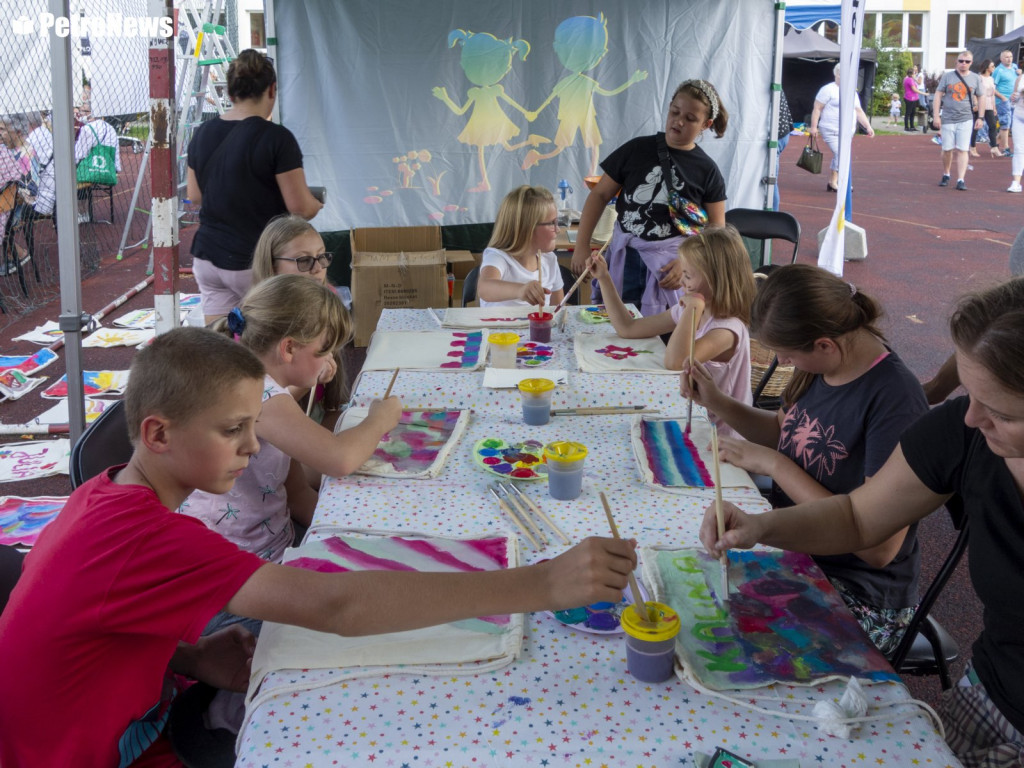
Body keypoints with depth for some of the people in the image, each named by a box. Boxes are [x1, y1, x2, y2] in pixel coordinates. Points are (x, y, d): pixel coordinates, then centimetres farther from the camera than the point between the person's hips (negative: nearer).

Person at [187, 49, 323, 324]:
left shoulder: (202, 134, 5)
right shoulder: (276, 138, -14)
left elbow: (195, 196, 15)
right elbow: (301, 208, -13)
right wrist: (316, 204, 9)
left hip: (206, 257, 6)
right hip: (254, 263, -6)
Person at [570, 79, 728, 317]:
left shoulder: (707, 171, 3)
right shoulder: (637, 149, 5)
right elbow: (600, 195, 8)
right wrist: (582, 245, -1)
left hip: (670, 265, -1)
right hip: (623, 259, 1)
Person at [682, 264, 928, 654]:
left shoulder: (895, 399, -26)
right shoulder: (821, 366, -2)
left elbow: (880, 546, -28)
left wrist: (775, 465, -23)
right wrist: (718, 403, 2)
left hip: (858, 598, -8)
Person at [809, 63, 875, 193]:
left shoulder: (852, 93, 16)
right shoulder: (828, 89, -6)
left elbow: (859, 111, 19)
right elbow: (817, 108, -8)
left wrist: (868, 126, 9)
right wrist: (813, 126, -14)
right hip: (831, 131, -7)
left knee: (838, 157, 10)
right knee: (840, 154, -19)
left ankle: (831, 183, 18)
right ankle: (834, 182, -10)